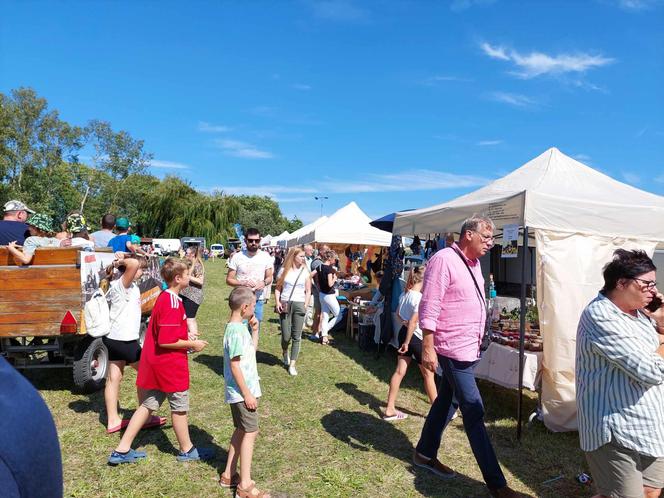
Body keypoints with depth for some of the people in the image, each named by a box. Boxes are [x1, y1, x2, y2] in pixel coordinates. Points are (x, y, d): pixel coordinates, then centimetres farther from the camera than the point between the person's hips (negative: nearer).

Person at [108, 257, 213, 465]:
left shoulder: (163, 297, 7)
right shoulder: (173, 304, -23)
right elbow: (166, 341, -26)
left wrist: (186, 339, 11)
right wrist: (192, 344, -15)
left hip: (155, 362, 9)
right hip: (170, 362, -9)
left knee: (148, 404, 17)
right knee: (180, 406, 9)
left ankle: (122, 450, 22)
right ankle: (186, 450, 26)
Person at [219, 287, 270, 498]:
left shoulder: (240, 327, 8)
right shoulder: (236, 331, -22)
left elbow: (252, 350, 19)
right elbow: (234, 365, -23)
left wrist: (254, 329, 8)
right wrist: (247, 393, -20)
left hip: (242, 390, 10)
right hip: (242, 391, -10)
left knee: (241, 430, 18)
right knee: (250, 432, -3)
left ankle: (229, 475, 29)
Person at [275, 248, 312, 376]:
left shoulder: (305, 271, 6)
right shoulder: (284, 270, 3)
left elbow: (308, 291, 7)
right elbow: (277, 288, 5)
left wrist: (306, 305, -5)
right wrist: (277, 302, -7)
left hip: (299, 304, 1)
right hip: (285, 304, -1)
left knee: (296, 337, -1)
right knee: (286, 336, 1)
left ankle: (292, 365, 7)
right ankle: (285, 353, 35)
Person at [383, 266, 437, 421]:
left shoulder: (405, 294, 5)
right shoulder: (420, 298, -21)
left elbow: (398, 313, 18)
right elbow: (413, 322, -23)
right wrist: (406, 343, -20)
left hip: (404, 333, 8)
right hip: (416, 337, -8)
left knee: (400, 371, 10)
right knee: (429, 375, 7)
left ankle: (390, 410, 14)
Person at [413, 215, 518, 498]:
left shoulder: (473, 263, 12)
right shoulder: (444, 260, -17)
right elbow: (429, 307, -20)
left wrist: (477, 342, 20)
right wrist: (428, 348, -21)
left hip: (469, 348, 9)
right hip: (453, 349, -9)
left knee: (448, 401, 18)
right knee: (474, 413, -3)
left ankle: (425, 454, 35)